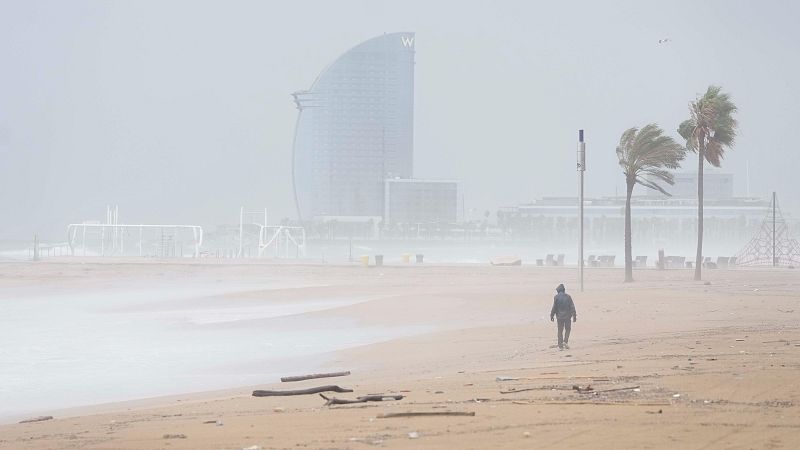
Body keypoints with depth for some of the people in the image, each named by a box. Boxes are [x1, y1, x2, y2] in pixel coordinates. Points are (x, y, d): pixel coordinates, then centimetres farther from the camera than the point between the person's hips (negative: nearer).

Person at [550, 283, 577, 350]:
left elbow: (554, 307, -7)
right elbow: (572, 307, -1)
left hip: (559, 316, 0)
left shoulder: (556, 297, -6)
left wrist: (552, 316, 4)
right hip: (567, 316, 0)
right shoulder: (568, 296, -2)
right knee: (568, 329, 16)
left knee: (560, 331, 7)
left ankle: (560, 346, 5)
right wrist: (574, 316, 4)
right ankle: (565, 341, -2)